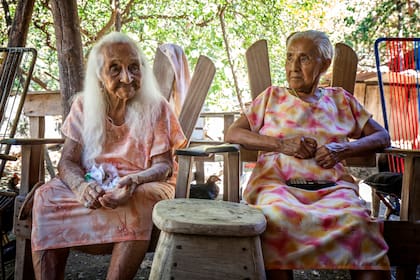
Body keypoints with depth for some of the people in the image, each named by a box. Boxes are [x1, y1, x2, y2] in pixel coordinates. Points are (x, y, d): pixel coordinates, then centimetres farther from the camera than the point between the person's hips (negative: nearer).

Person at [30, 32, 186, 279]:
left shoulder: (156, 107, -5)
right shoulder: (84, 105, 1)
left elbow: (164, 166, -7)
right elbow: (68, 161, -3)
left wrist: (134, 181, -31)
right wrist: (81, 186, -28)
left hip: (143, 184, -2)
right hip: (92, 183, 3)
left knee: (138, 202, -36)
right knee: (46, 197, -24)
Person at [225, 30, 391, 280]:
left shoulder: (340, 99, 22)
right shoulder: (272, 97, 20)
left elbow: (382, 136, 18)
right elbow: (233, 134, 11)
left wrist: (343, 150, -3)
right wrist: (282, 144, -4)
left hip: (332, 187, 1)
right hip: (277, 182, 0)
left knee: (357, 219, -34)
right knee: (276, 217, -37)